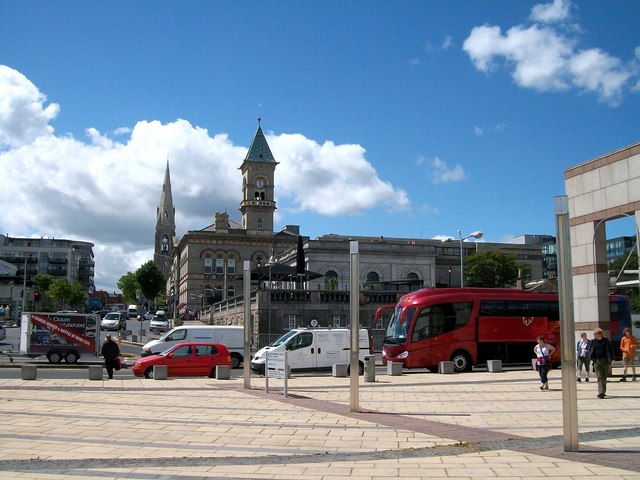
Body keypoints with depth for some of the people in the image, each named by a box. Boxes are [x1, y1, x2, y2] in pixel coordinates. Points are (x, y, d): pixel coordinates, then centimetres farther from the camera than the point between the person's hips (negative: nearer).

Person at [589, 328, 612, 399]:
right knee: (600, 377, -8)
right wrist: (591, 358, -5)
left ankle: (603, 392, 24)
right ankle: (600, 393, -13)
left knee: (604, 378, 11)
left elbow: (609, 351, 2)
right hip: (597, 361, -1)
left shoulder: (606, 341, 2)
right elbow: (590, 350, 10)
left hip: (605, 361, 1)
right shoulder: (593, 341, 5)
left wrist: (609, 361, -5)